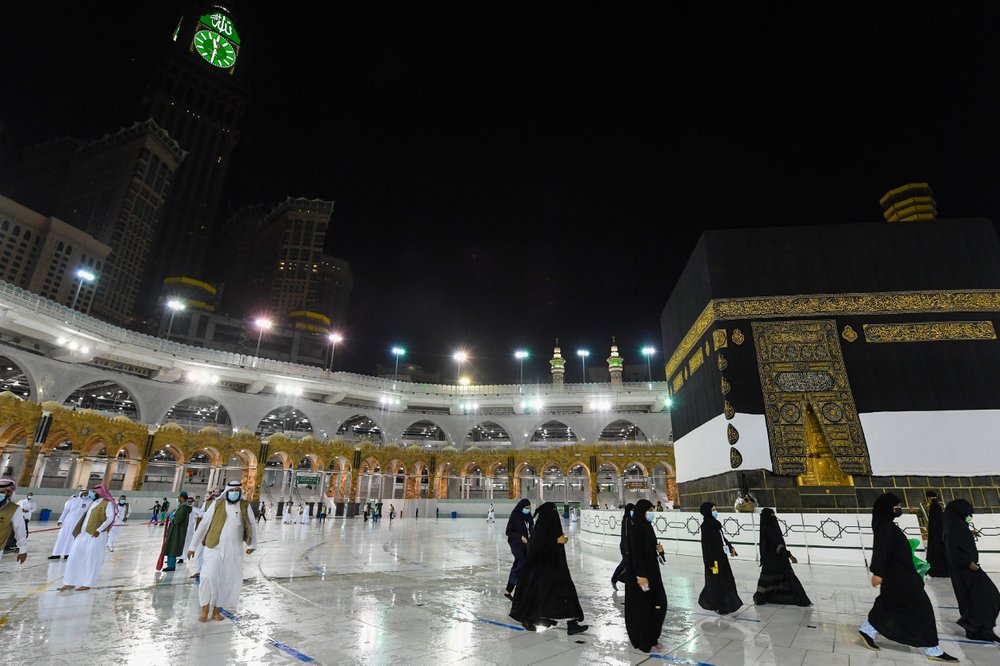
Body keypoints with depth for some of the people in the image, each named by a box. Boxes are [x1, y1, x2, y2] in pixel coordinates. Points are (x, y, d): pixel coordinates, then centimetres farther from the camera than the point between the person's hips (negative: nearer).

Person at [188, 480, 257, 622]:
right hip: (214, 548, -1)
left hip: (234, 551, 2)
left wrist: (252, 544, 6)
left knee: (228, 581, 4)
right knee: (208, 577, -14)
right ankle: (205, 610, 6)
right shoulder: (217, 504, -3)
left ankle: (216, 610, 23)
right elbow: (203, 525, 4)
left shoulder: (245, 506, 1)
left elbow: (252, 525, 11)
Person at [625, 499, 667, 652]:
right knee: (642, 607, 1)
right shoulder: (636, 528, -18)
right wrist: (640, 575, -23)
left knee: (658, 603, 13)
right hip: (640, 572, -9)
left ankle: (651, 638, 26)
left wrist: (658, 548, -2)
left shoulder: (647, 526, 9)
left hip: (652, 571, 9)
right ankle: (644, 642, 13)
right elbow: (636, 553, -21)